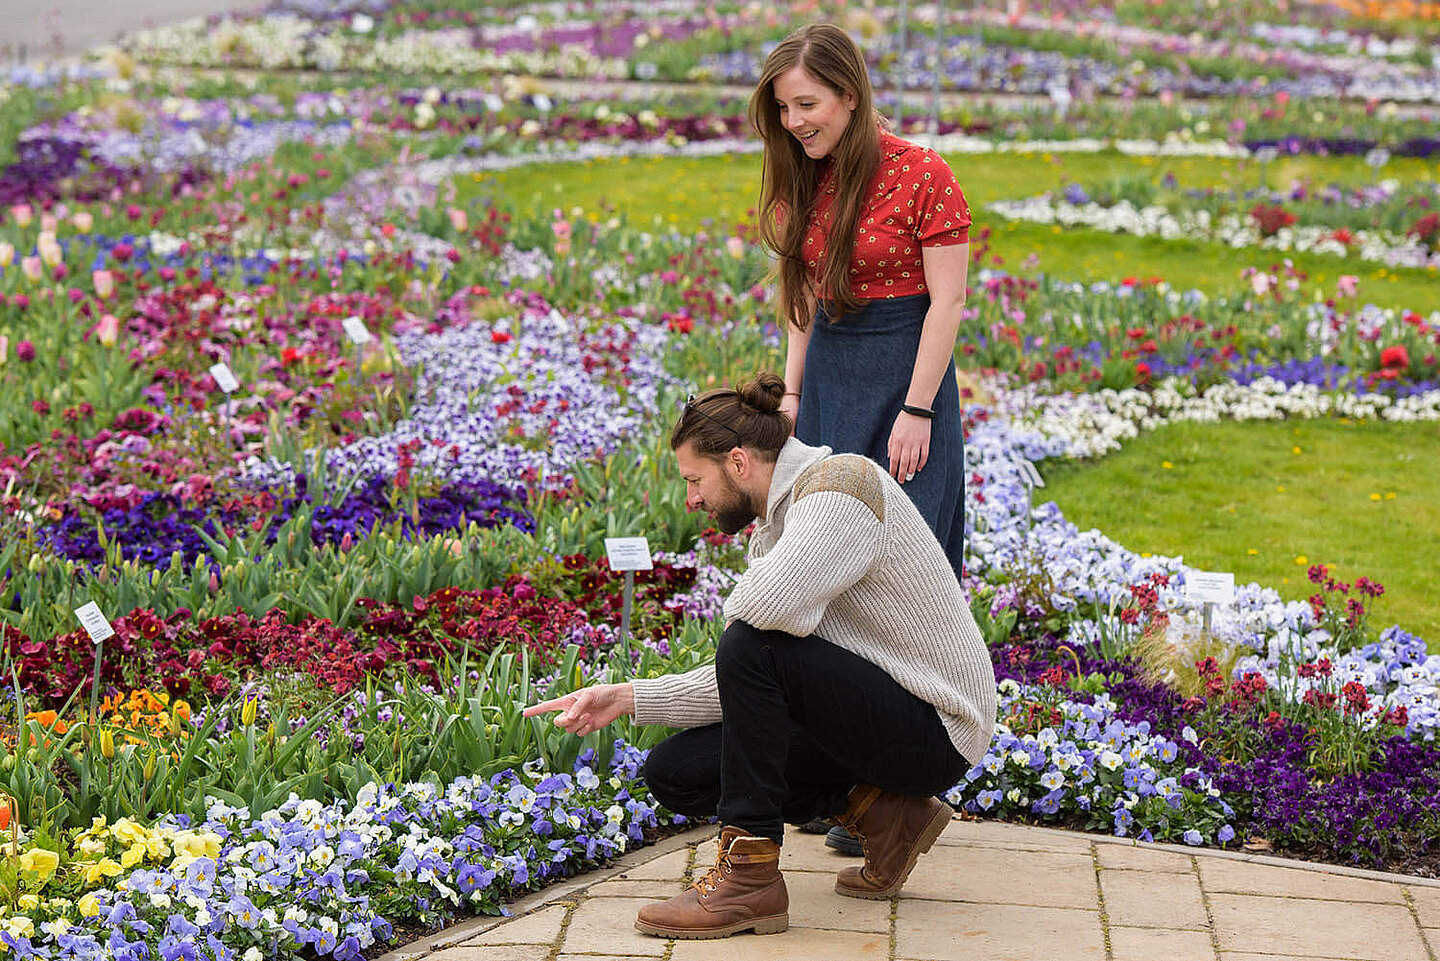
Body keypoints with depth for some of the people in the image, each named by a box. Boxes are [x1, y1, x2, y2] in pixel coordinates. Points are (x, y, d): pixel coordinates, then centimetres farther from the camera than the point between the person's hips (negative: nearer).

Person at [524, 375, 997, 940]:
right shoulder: (774, 527, 13)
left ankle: (751, 875, -19)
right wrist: (629, 698, 4)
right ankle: (878, 812, 5)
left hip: (934, 730, -10)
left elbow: (764, 605, -35)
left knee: (753, 645, -28)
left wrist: (746, 610, -11)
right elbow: (741, 688, 12)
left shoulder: (842, 481, -17)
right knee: (674, 772, 4)